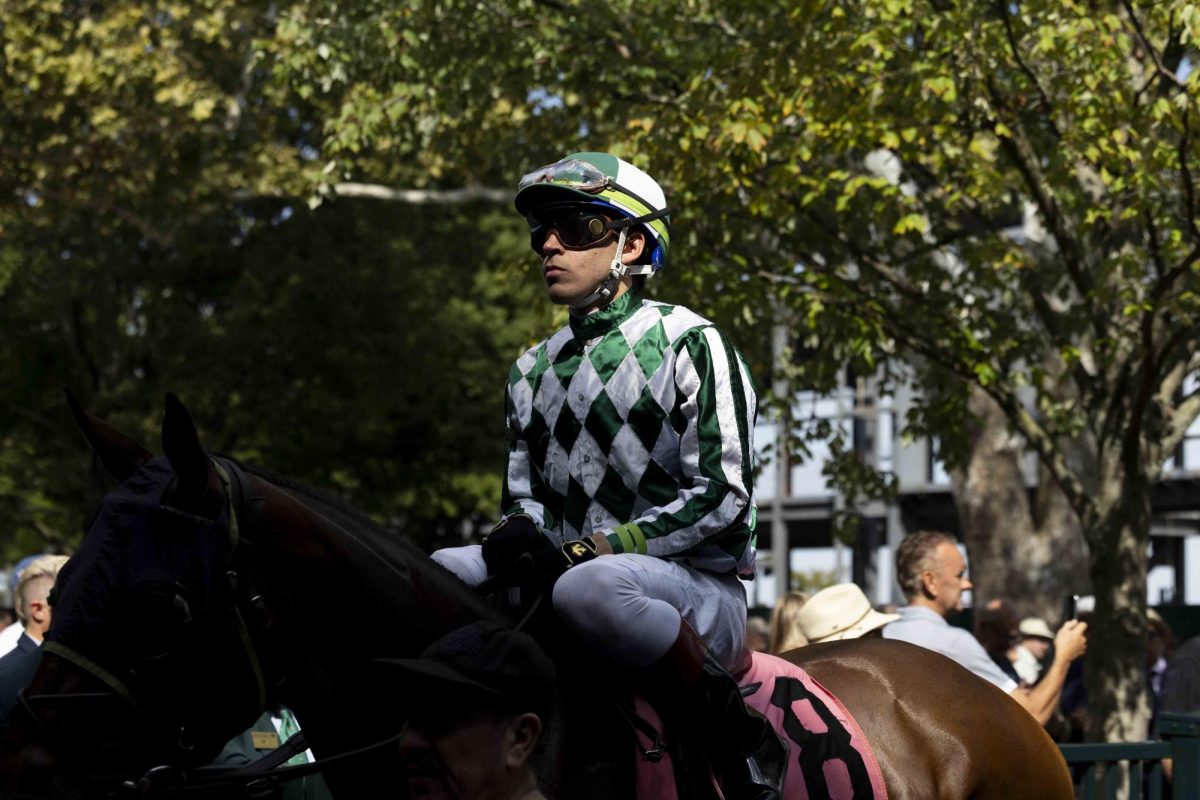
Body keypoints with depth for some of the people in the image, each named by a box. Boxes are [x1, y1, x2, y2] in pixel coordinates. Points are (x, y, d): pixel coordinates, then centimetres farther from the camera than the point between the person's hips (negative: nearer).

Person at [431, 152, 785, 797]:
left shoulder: (689, 344, -5)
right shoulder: (532, 371, 16)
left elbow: (723, 496, -13)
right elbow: (523, 499, 18)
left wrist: (586, 550, -20)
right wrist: (519, 540, -10)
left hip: (699, 588, -6)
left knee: (588, 588, -39)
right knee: (440, 573, -13)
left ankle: (738, 738, -22)